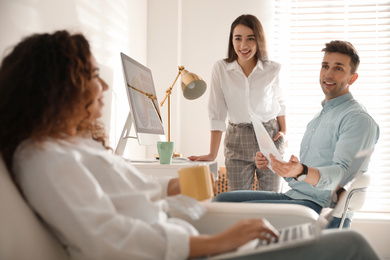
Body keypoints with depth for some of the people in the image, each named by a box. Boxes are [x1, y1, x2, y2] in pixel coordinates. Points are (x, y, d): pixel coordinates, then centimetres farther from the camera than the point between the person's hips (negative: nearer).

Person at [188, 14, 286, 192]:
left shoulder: (272, 69, -1)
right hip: (237, 141, 0)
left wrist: (283, 130, 3)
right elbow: (217, 114, -4)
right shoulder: (221, 69, -3)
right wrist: (212, 154, -8)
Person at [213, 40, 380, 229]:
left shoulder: (358, 119, -8)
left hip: (324, 209, -9)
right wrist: (272, 162, 10)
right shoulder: (319, 116, 23)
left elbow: (342, 174, -22)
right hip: (294, 197, 9)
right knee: (223, 200, -3)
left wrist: (302, 172, -39)